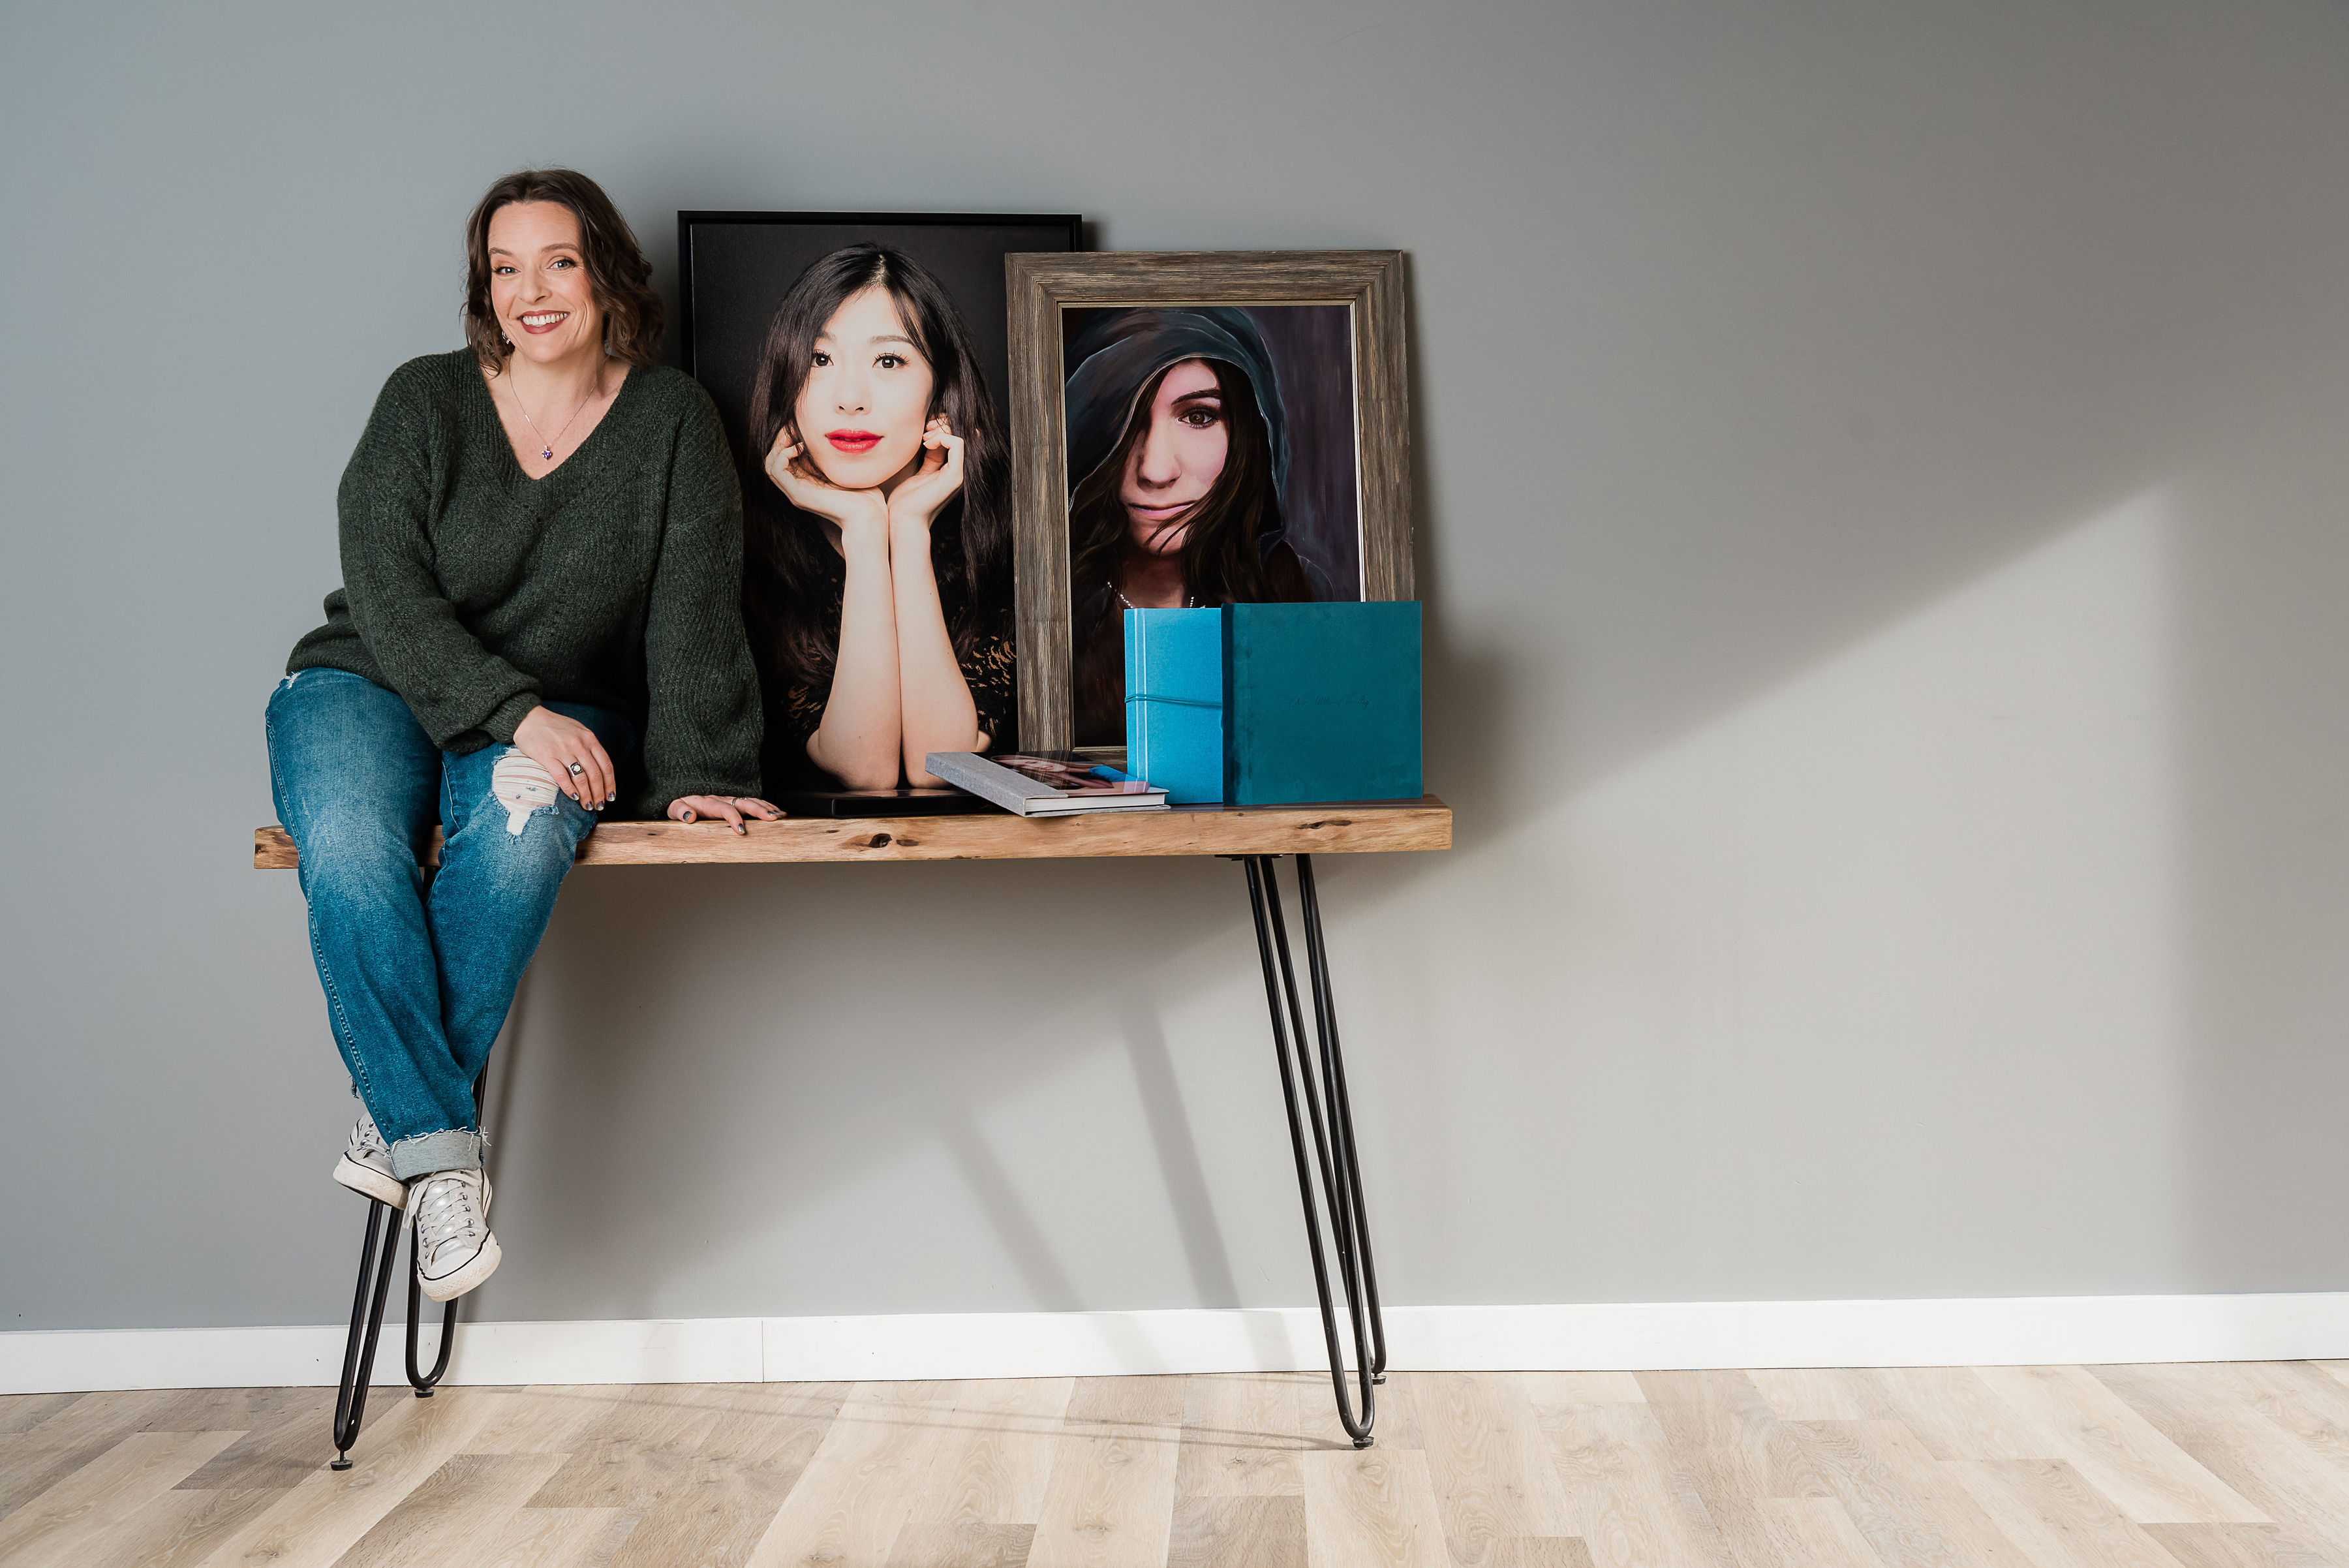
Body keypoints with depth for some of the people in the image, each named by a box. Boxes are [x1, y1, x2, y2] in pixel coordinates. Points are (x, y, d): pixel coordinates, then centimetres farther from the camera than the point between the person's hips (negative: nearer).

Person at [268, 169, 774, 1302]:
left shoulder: (672, 421, 1)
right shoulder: (423, 401, -1)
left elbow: (694, 613, -5)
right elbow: (389, 595, -10)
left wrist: (694, 773, -17)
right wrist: (515, 711, -24)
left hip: (559, 720, 0)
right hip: (374, 687, 0)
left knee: (522, 828, -35)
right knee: (349, 849, -32)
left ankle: (398, 1114, -25)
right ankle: (439, 1149, -27)